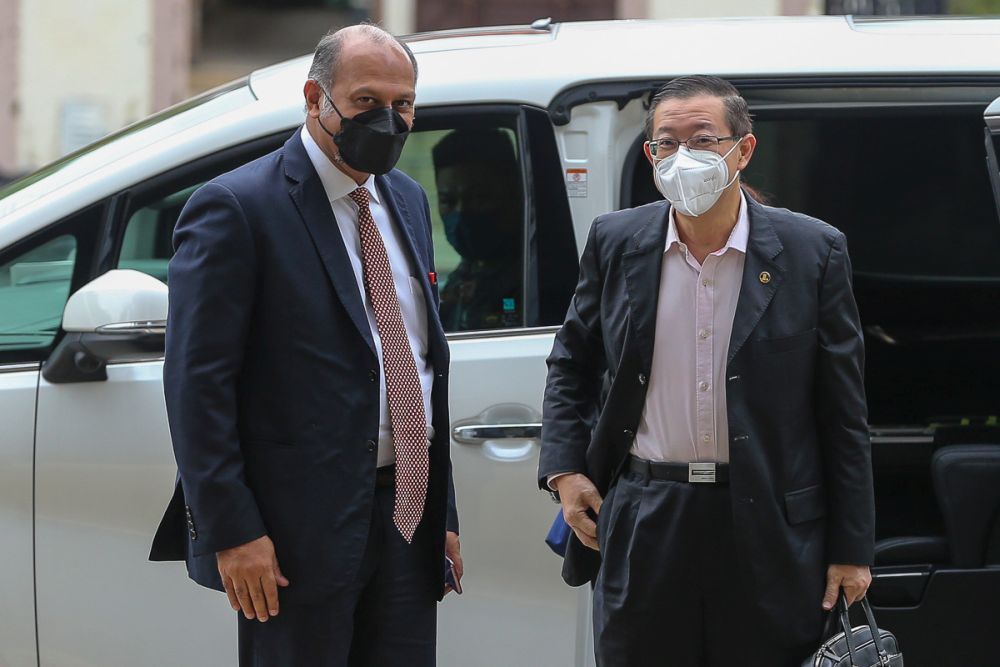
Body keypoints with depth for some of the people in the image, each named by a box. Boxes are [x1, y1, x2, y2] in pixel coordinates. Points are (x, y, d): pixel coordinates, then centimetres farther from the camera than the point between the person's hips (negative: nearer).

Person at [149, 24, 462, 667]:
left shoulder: (407, 200, 15)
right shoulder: (235, 208, -9)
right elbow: (197, 383, -13)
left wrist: (444, 514, 17)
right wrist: (233, 533, -18)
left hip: (409, 524, 7)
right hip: (301, 530, -7)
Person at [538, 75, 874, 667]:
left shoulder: (813, 252, -2)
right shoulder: (616, 244, 5)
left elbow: (844, 413, 0)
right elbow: (572, 364, 18)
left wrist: (852, 549, -2)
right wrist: (564, 470, 4)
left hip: (769, 527, -2)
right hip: (643, 524, 2)